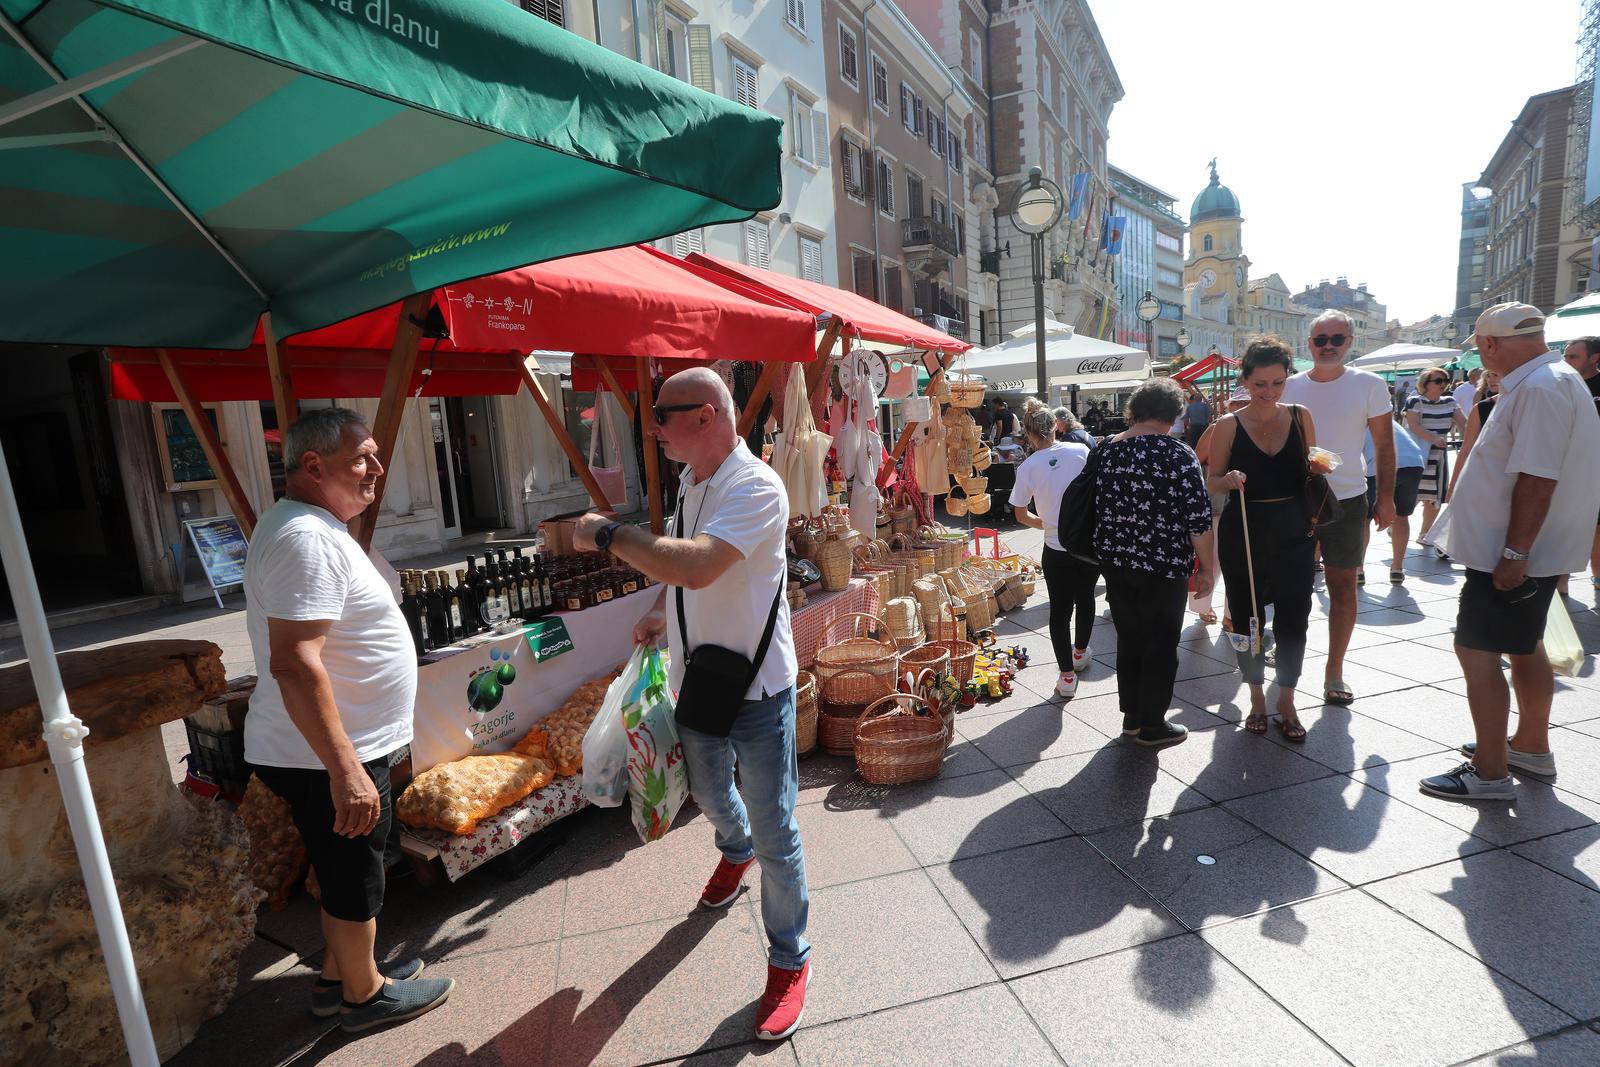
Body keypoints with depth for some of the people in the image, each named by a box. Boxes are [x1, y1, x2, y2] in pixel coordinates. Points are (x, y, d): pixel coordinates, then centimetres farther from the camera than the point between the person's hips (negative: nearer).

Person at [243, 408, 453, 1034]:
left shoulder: (314, 528, 11)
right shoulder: (306, 539, -23)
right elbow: (294, 663, -31)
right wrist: (345, 771, -31)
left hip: (341, 749, 10)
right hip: (328, 758, -10)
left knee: (347, 873, 24)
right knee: (355, 877, 10)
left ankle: (339, 975, 42)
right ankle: (364, 994, 30)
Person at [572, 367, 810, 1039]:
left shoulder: (755, 487, -24)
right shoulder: (691, 480, 4)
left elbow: (694, 565, -38)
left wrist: (607, 534, -27)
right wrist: (662, 614, 8)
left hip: (756, 687, -8)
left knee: (775, 832, 4)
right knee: (707, 790, 29)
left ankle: (789, 960, 25)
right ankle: (735, 851, 61)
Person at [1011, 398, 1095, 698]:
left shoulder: (1028, 467, -8)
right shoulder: (1080, 451, -7)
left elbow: (1021, 515, 0)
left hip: (1056, 548, -2)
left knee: (1060, 609, 9)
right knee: (1085, 597, 23)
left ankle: (1066, 675, 10)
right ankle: (1080, 652, 45)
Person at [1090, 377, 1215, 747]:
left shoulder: (1106, 450, 3)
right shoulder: (1178, 455, -13)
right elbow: (1198, 518, -13)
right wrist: (1206, 567, -3)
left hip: (1115, 562, 5)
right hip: (1163, 566, -5)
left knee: (1128, 638, 16)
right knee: (1161, 644, 8)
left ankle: (1131, 715, 27)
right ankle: (1151, 725, 17)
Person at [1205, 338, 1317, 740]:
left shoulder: (1300, 418, 4)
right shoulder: (1229, 425, -3)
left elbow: (1312, 472, 14)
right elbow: (1212, 482, 2)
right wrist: (1230, 480, -19)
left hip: (1292, 532, 2)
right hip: (1243, 532, -1)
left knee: (1293, 620, 3)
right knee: (1246, 617, 7)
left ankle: (1286, 702, 21)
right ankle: (1257, 696, 26)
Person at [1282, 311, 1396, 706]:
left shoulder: (1369, 385, -1)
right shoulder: (1290, 387, 3)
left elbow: (1384, 446, 1)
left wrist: (1386, 498, -4)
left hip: (1347, 499, -1)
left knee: (1343, 585, 4)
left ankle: (1334, 671, 15)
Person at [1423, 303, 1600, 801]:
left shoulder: (1538, 389, -21)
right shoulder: (1555, 379, 13)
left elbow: (1537, 479, -27)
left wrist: (1514, 553, -25)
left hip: (1512, 554, -11)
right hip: (1529, 551, 11)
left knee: (1475, 648, -6)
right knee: (1524, 644, 21)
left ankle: (1490, 773, 2)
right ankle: (1532, 746, 36)